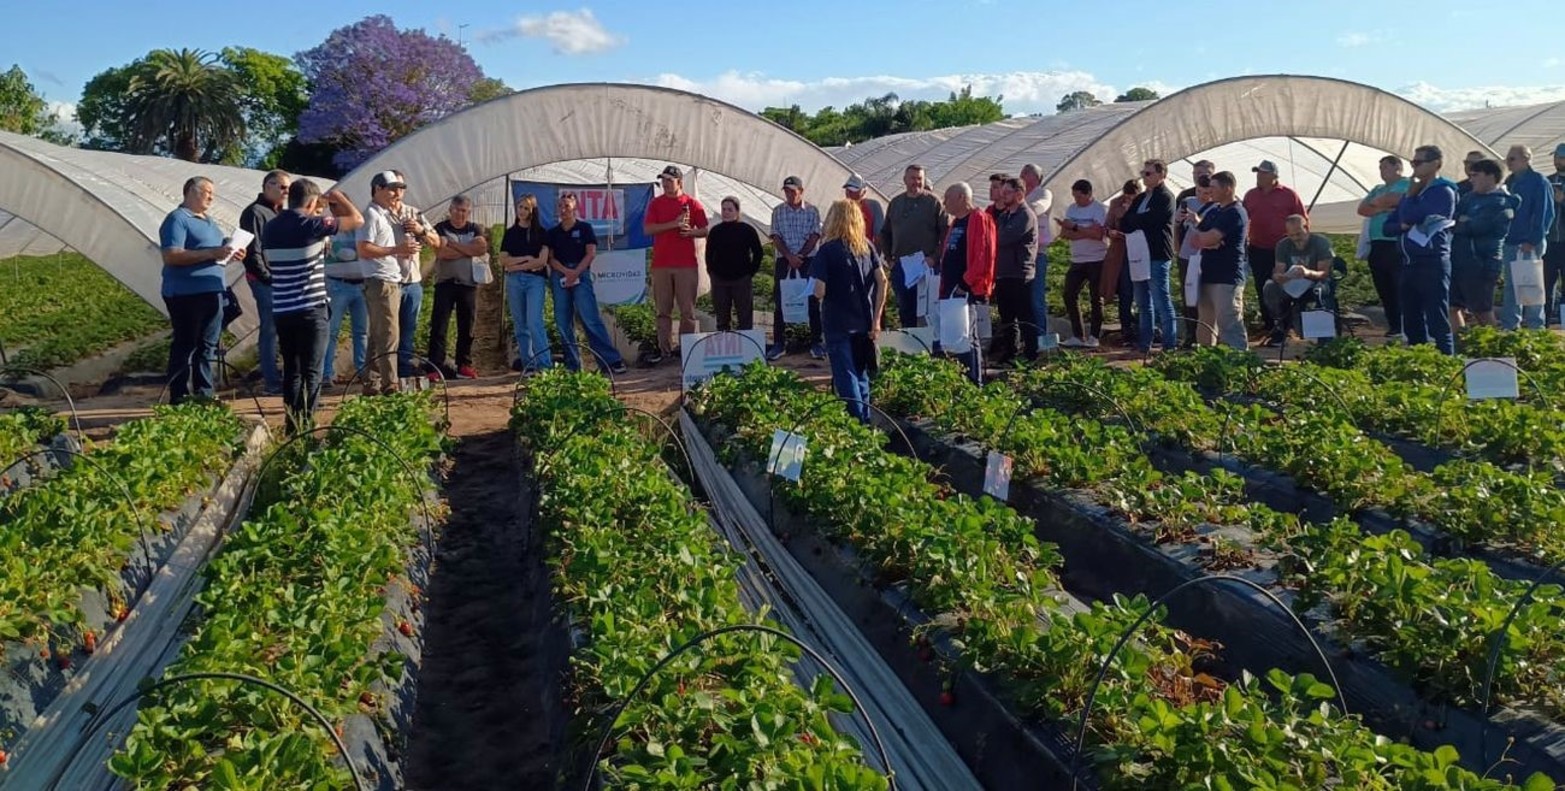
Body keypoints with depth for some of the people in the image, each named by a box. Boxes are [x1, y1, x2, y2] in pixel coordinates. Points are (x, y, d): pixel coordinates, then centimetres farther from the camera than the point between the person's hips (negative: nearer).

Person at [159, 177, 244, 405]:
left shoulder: (209, 221, 20)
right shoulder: (177, 219, -8)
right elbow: (171, 256, -19)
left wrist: (230, 254, 8)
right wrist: (211, 253, -24)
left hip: (212, 292, 9)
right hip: (186, 294, -8)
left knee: (207, 347, 12)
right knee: (185, 347, -4)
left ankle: (204, 395, 20)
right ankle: (179, 400, 1)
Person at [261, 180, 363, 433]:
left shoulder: (270, 228, 8)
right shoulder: (312, 225, -10)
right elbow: (357, 220, -2)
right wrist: (337, 197, 15)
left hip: (282, 310, 6)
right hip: (311, 309, -6)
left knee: (291, 369, 11)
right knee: (311, 371, -1)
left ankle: (292, 427, 12)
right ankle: (305, 425, -3)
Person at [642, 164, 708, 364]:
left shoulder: (692, 203, 5)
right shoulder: (656, 204, 9)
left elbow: (705, 231, 6)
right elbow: (648, 229, -4)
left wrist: (691, 232, -14)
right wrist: (674, 224, -12)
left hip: (686, 264, -1)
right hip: (661, 264, 1)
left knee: (688, 310, 0)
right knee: (663, 310, 4)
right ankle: (664, 349, 9)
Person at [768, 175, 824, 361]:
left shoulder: (812, 211, 2)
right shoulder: (778, 211, 6)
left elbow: (814, 237, -3)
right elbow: (776, 238, 1)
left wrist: (799, 256, -13)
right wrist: (789, 256, -13)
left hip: (808, 260, -1)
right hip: (784, 261, 1)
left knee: (812, 302, -1)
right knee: (780, 302, 1)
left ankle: (816, 342, 5)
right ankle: (779, 343, 7)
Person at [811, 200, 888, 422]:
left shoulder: (827, 250, -10)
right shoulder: (866, 247, 4)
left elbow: (820, 292, -16)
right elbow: (882, 281, -2)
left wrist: (817, 290, 8)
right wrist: (876, 320, 0)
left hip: (838, 324, -5)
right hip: (863, 323, 5)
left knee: (846, 378, 1)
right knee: (860, 374, 18)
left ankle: (858, 422, -2)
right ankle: (866, 420, 22)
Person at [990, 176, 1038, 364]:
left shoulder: (1026, 216, -11)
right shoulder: (1004, 215, 18)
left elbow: (1004, 238, -21)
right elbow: (997, 237, 13)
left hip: (1019, 275, -9)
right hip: (1002, 274, 9)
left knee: (1025, 319, -5)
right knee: (1007, 319, 14)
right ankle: (1008, 355, 21)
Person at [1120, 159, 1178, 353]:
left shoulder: (1165, 197, -8)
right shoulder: (1141, 198, 18)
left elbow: (1147, 220, -18)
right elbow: (1125, 224, 13)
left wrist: (1131, 219, 0)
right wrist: (1138, 220, -7)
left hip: (1157, 257, -9)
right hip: (1140, 255, 9)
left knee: (1162, 303, -7)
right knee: (1144, 304, 13)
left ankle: (1170, 346, -2)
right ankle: (1145, 345, 20)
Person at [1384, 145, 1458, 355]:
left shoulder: (1443, 192, -7)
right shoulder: (1414, 193, 19)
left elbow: (1410, 216, -16)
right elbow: (1388, 226, 16)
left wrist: (1410, 195, 1)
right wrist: (1403, 226, -5)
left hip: (1432, 263, -8)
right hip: (1409, 263, 8)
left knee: (1438, 322, -8)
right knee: (1411, 322, 12)